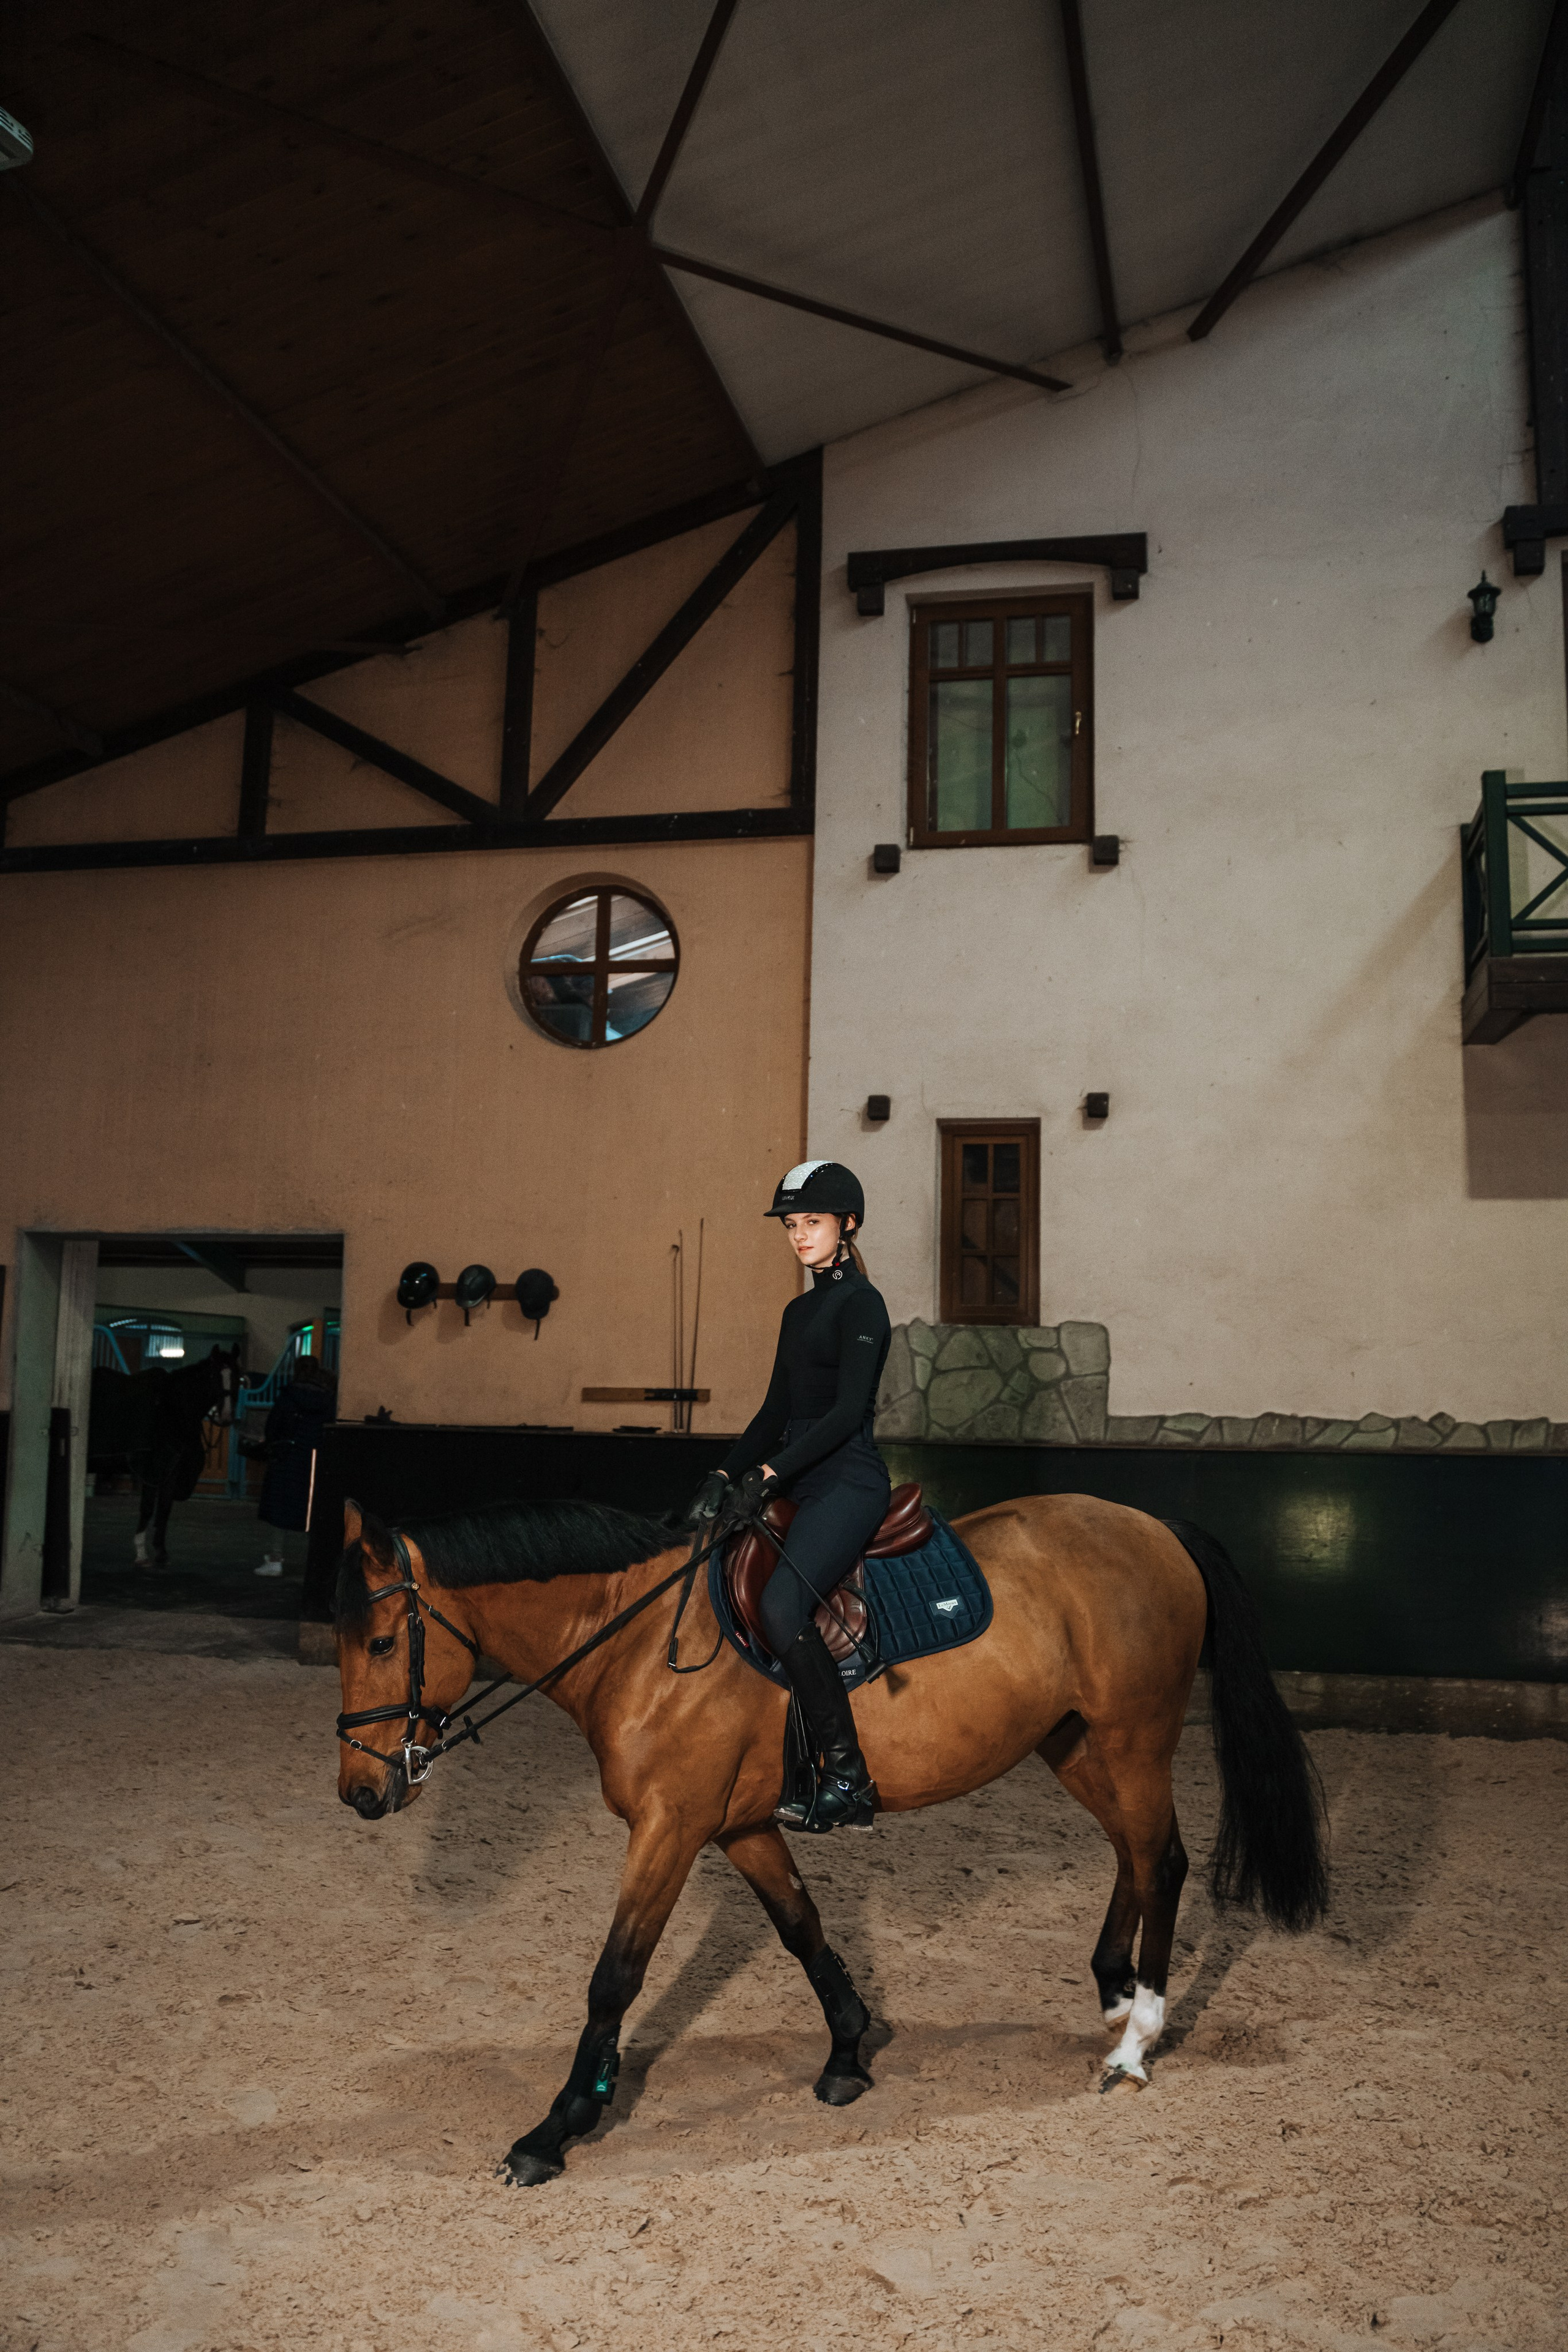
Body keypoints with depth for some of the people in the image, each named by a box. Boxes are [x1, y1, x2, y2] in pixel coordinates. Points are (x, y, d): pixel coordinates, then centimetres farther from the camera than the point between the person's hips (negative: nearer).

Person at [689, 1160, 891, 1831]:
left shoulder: (860, 1303, -6)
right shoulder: (800, 1310, 19)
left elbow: (848, 1411, -16)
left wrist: (770, 1473, -22)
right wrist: (724, 1475, 7)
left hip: (849, 1481, -9)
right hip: (799, 1483, 9)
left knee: (781, 1603, -28)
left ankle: (849, 1776, -19)